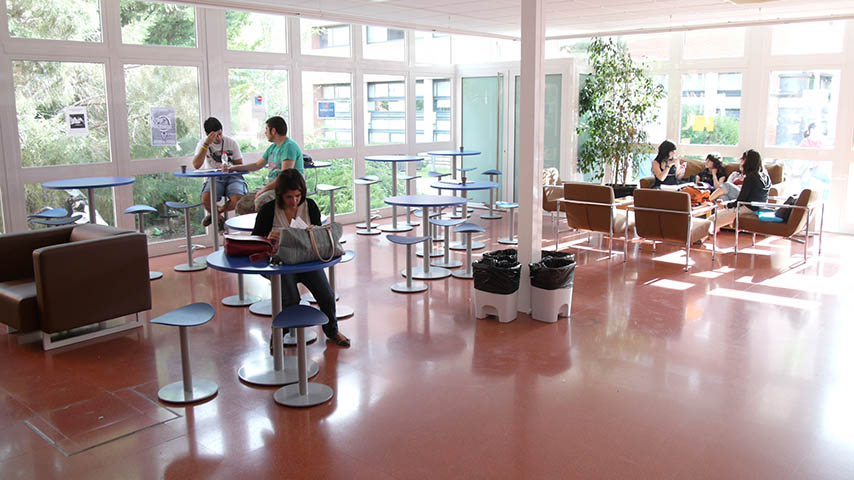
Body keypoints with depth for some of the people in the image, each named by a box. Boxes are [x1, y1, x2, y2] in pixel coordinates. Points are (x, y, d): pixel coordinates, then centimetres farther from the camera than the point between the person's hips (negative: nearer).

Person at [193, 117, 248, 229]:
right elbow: (196, 165, -14)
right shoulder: (202, 144, 2)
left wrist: (228, 168, -16)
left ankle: (217, 212, 3)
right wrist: (207, 144, -19)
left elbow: (239, 164, 6)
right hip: (214, 178, 0)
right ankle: (219, 217, 2)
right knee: (206, 199, -32)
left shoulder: (231, 142, 3)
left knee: (238, 198, -31)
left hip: (232, 176, 1)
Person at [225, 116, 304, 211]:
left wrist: (264, 189, -17)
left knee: (260, 201, -34)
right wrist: (232, 168, 25)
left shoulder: (289, 146, -13)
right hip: (272, 186, 9)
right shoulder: (273, 147, 18)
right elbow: (257, 165, 29)